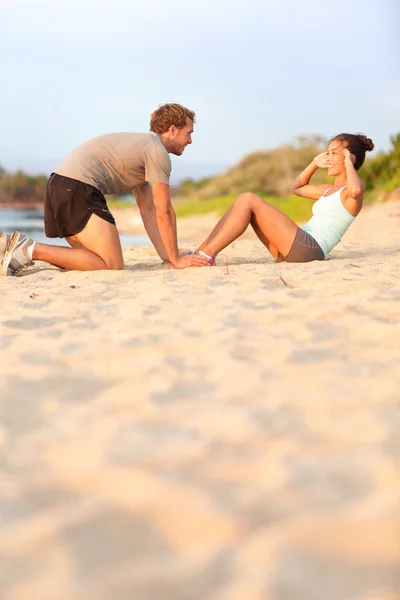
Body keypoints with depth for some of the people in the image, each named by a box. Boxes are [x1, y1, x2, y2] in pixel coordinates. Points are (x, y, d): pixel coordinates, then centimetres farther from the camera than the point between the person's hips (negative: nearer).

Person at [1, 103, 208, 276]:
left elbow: (148, 210, 26)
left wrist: (167, 257, 20)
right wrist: (176, 260, 2)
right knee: (112, 267, -12)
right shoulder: (158, 151, -2)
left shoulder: (142, 145, 29)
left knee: (96, 261, 14)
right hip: (79, 187, -10)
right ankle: (32, 250, -17)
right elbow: (164, 213, -5)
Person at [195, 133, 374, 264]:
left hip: (309, 248, -10)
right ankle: (201, 252, -6)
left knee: (249, 200, -14)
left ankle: (207, 255, -18)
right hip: (292, 249, 10)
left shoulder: (350, 192, -1)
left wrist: (348, 163, -10)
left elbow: (356, 190, -29)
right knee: (243, 201, 3)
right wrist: (314, 164, 28)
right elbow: (296, 188, 42)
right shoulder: (329, 190, 26)